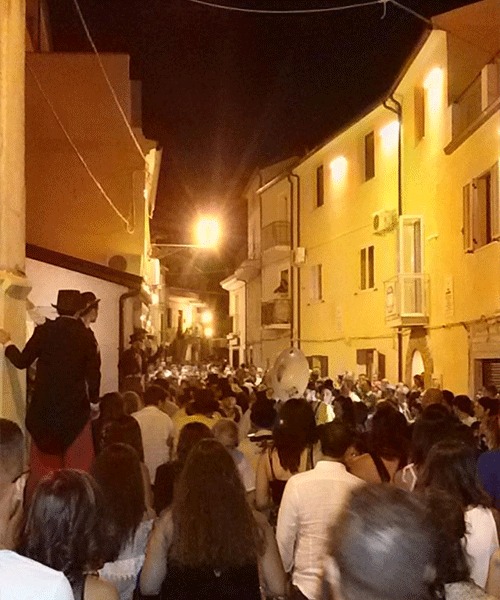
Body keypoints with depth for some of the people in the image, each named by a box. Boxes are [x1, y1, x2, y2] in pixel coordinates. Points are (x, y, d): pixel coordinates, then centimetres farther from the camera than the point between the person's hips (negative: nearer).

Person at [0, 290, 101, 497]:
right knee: (77, 463, 7)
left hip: (45, 406, 1)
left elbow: (22, 361, 0)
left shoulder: (44, 331, -6)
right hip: (75, 407, -1)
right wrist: (94, 400, 13)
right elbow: (93, 373, -4)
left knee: (44, 459, 12)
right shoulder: (86, 335, -6)